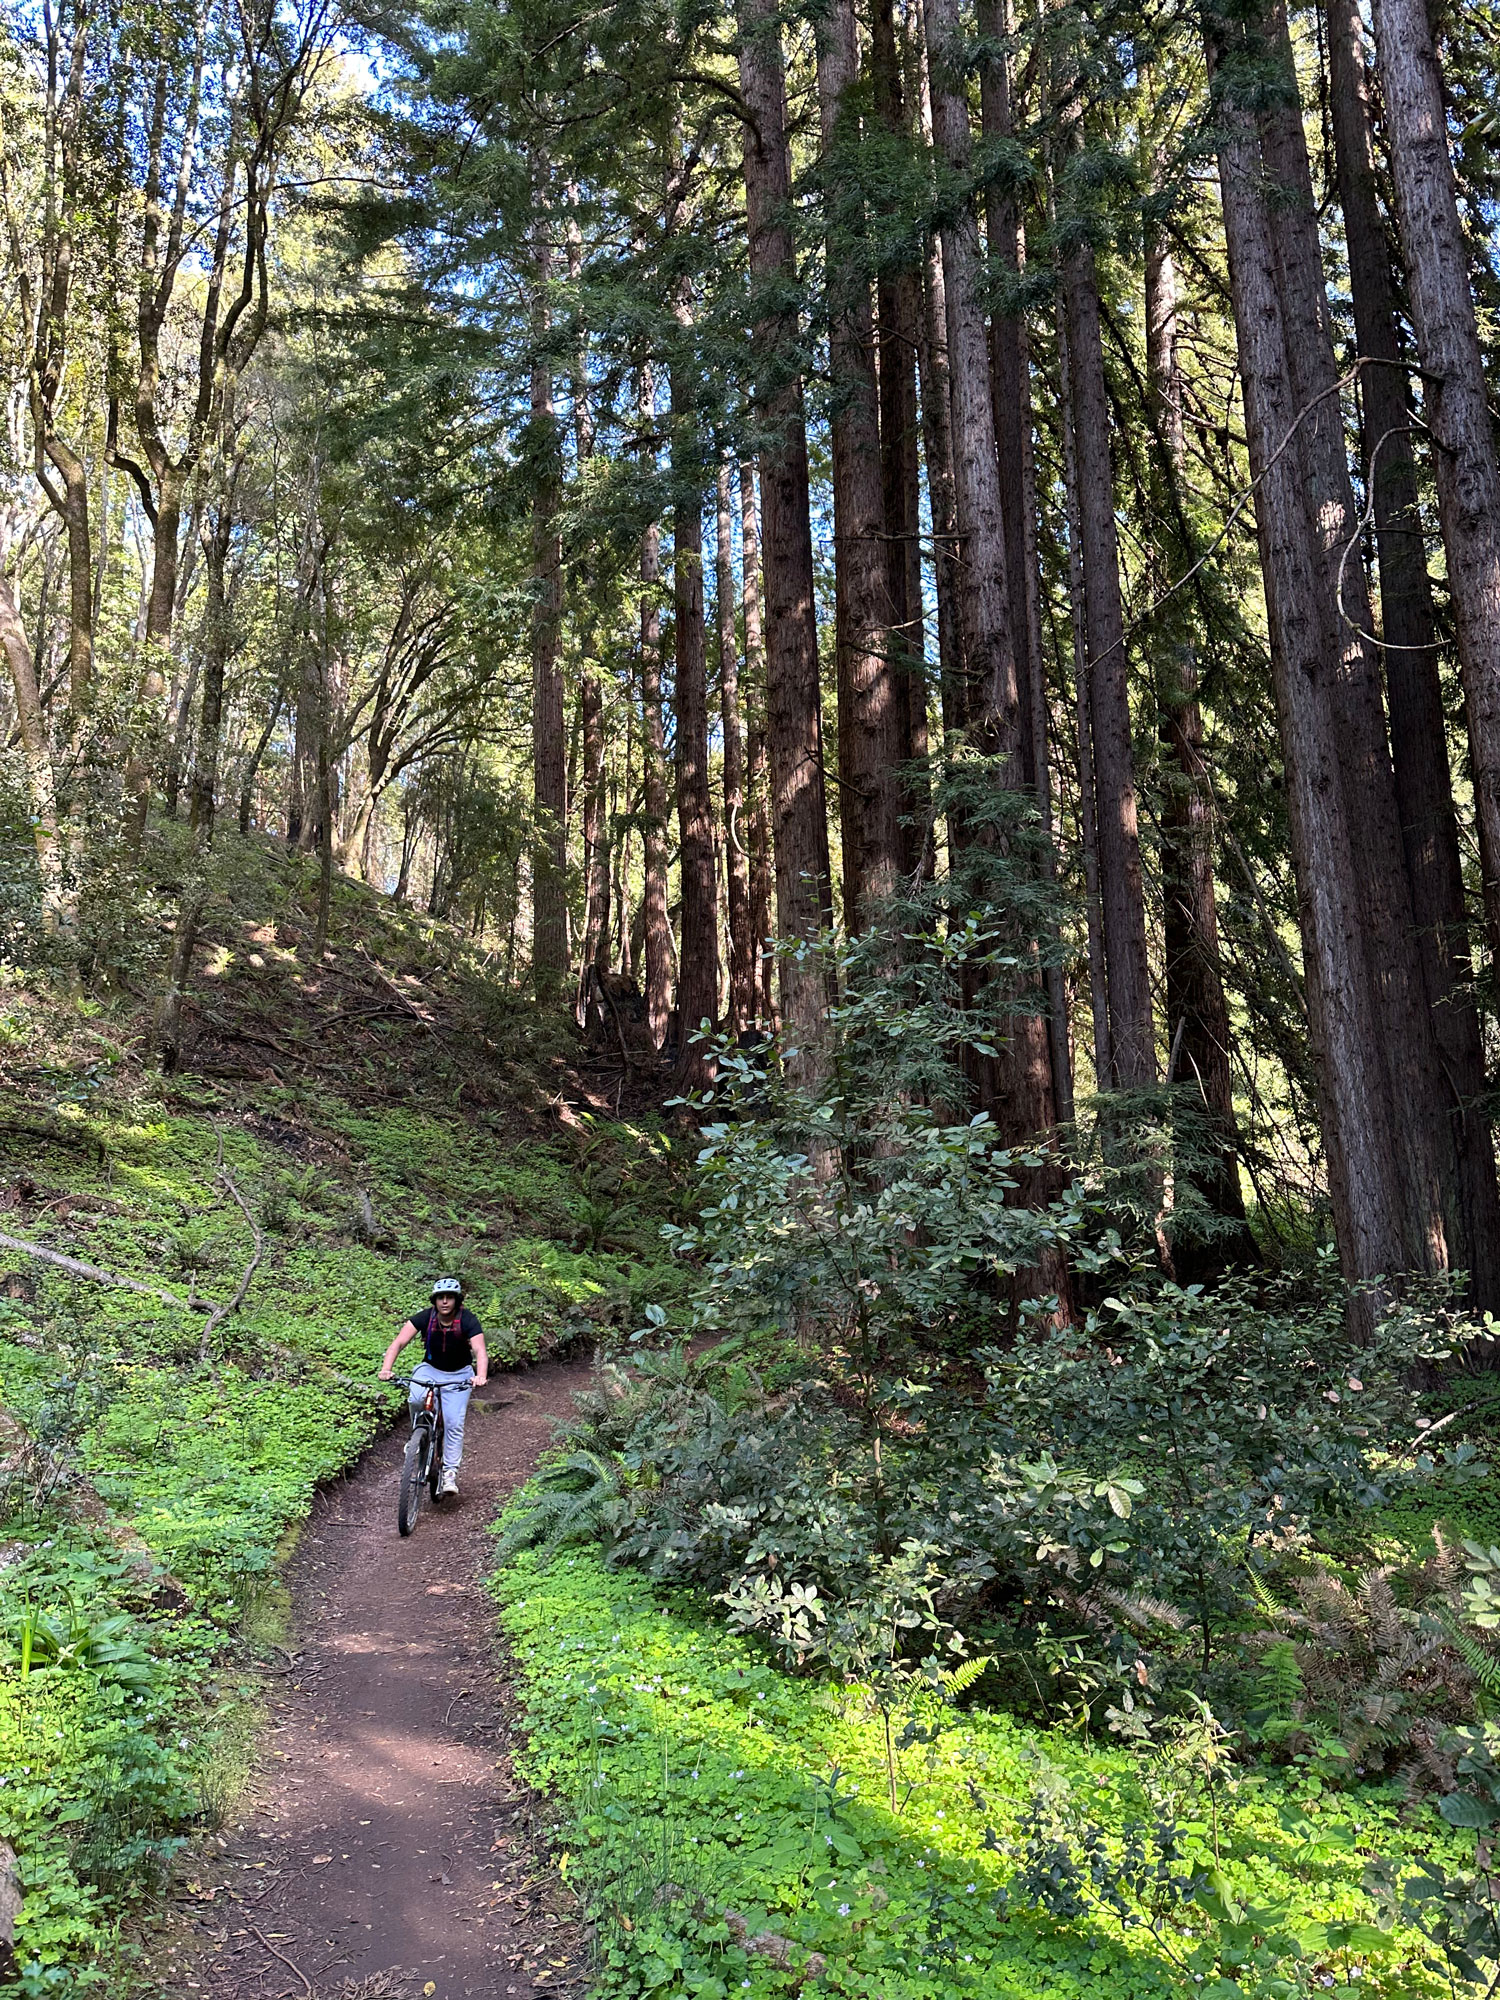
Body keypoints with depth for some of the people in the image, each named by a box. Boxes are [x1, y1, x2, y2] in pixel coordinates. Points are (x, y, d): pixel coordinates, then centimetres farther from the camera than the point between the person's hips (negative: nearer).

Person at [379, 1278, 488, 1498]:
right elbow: (398, 1343, -29)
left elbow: (480, 1351, -37)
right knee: (416, 1400, -29)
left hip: (458, 1375, -1)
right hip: (430, 1369, 1)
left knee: (454, 1423, -13)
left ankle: (450, 1472, 0)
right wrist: (386, 1368, -47)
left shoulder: (467, 1321, -24)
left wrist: (481, 1376, -57)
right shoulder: (424, 1318, -20)